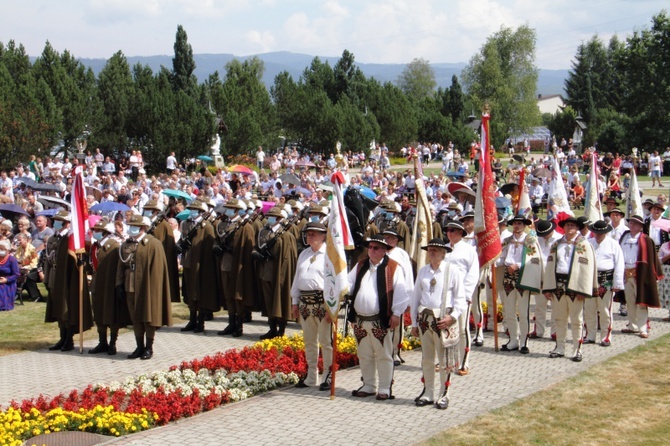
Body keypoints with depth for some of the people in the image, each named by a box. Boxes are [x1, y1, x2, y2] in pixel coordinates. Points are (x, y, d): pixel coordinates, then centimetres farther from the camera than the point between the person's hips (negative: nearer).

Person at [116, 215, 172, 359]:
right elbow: (121, 266, 13)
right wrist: (119, 284, 5)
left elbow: (157, 268, -12)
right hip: (131, 288, 6)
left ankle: (149, 348, 13)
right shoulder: (126, 245, 9)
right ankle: (139, 347, 20)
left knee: (149, 317, 3)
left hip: (147, 288, -6)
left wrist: (153, 288, -15)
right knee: (135, 317, 11)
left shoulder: (153, 244, -9)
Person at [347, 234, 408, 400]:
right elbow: (348, 283, 13)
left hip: (381, 321, -6)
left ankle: (384, 388, 11)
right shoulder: (360, 266, 14)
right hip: (360, 321, 6)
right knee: (364, 356, 15)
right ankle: (368, 386, 26)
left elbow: (400, 292, -7)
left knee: (383, 356, 2)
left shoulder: (393, 267, -5)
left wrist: (396, 313, -12)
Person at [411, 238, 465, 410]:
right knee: (426, 358, 12)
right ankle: (428, 394, 23)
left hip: (444, 319, -4)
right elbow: (415, 297, 11)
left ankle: (444, 395, 16)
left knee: (444, 359, 3)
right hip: (425, 318, 4)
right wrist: (414, 322, 10)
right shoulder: (423, 271, 6)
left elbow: (460, 298, -2)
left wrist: (452, 316, -15)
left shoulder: (453, 271, -4)